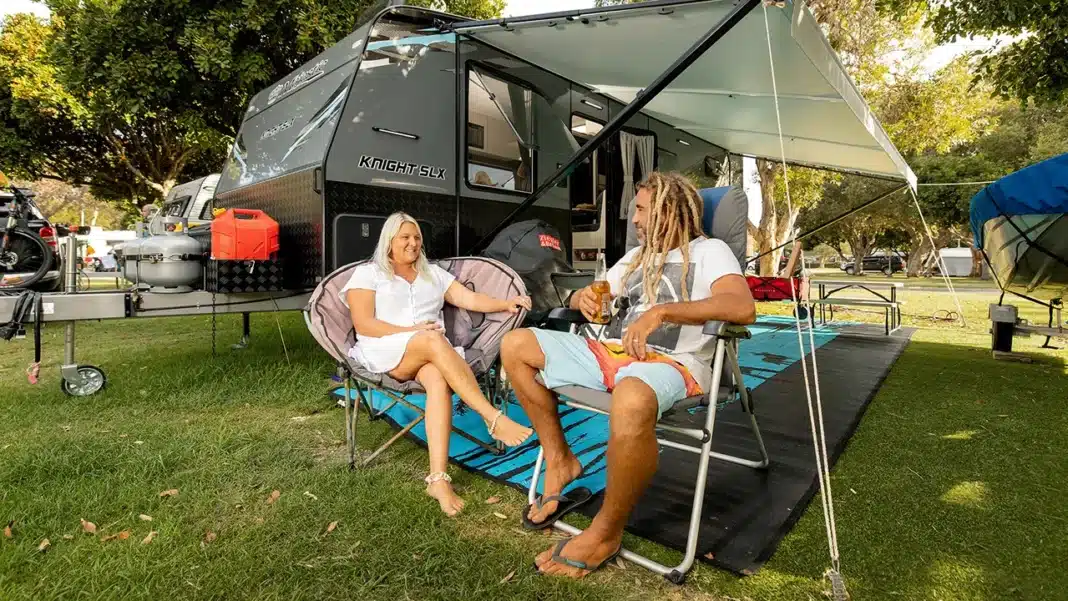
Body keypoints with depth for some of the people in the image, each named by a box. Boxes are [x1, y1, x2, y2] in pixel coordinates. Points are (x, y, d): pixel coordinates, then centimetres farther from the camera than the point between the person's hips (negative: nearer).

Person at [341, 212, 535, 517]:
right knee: (434, 341, -35)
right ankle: (494, 418, -37)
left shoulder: (433, 273, 23)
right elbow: (363, 324, -2)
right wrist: (413, 332, -13)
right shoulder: (368, 273, 11)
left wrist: (507, 304, -6)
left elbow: (471, 299, 12)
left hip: (431, 353, 3)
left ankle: (438, 477, -42)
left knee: (439, 379, -34)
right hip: (384, 353, -3)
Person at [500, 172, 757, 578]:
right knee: (516, 346, -3)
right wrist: (584, 297, -2)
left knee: (631, 404, -44)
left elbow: (743, 308, -17)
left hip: (669, 363, -7)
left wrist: (662, 311, -27)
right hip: (610, 353, 7)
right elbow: (591, 299, 24)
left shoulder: (708, 251, 3)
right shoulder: (636, 256, 24)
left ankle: (606, 534, -17)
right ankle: (559, 460, 5)